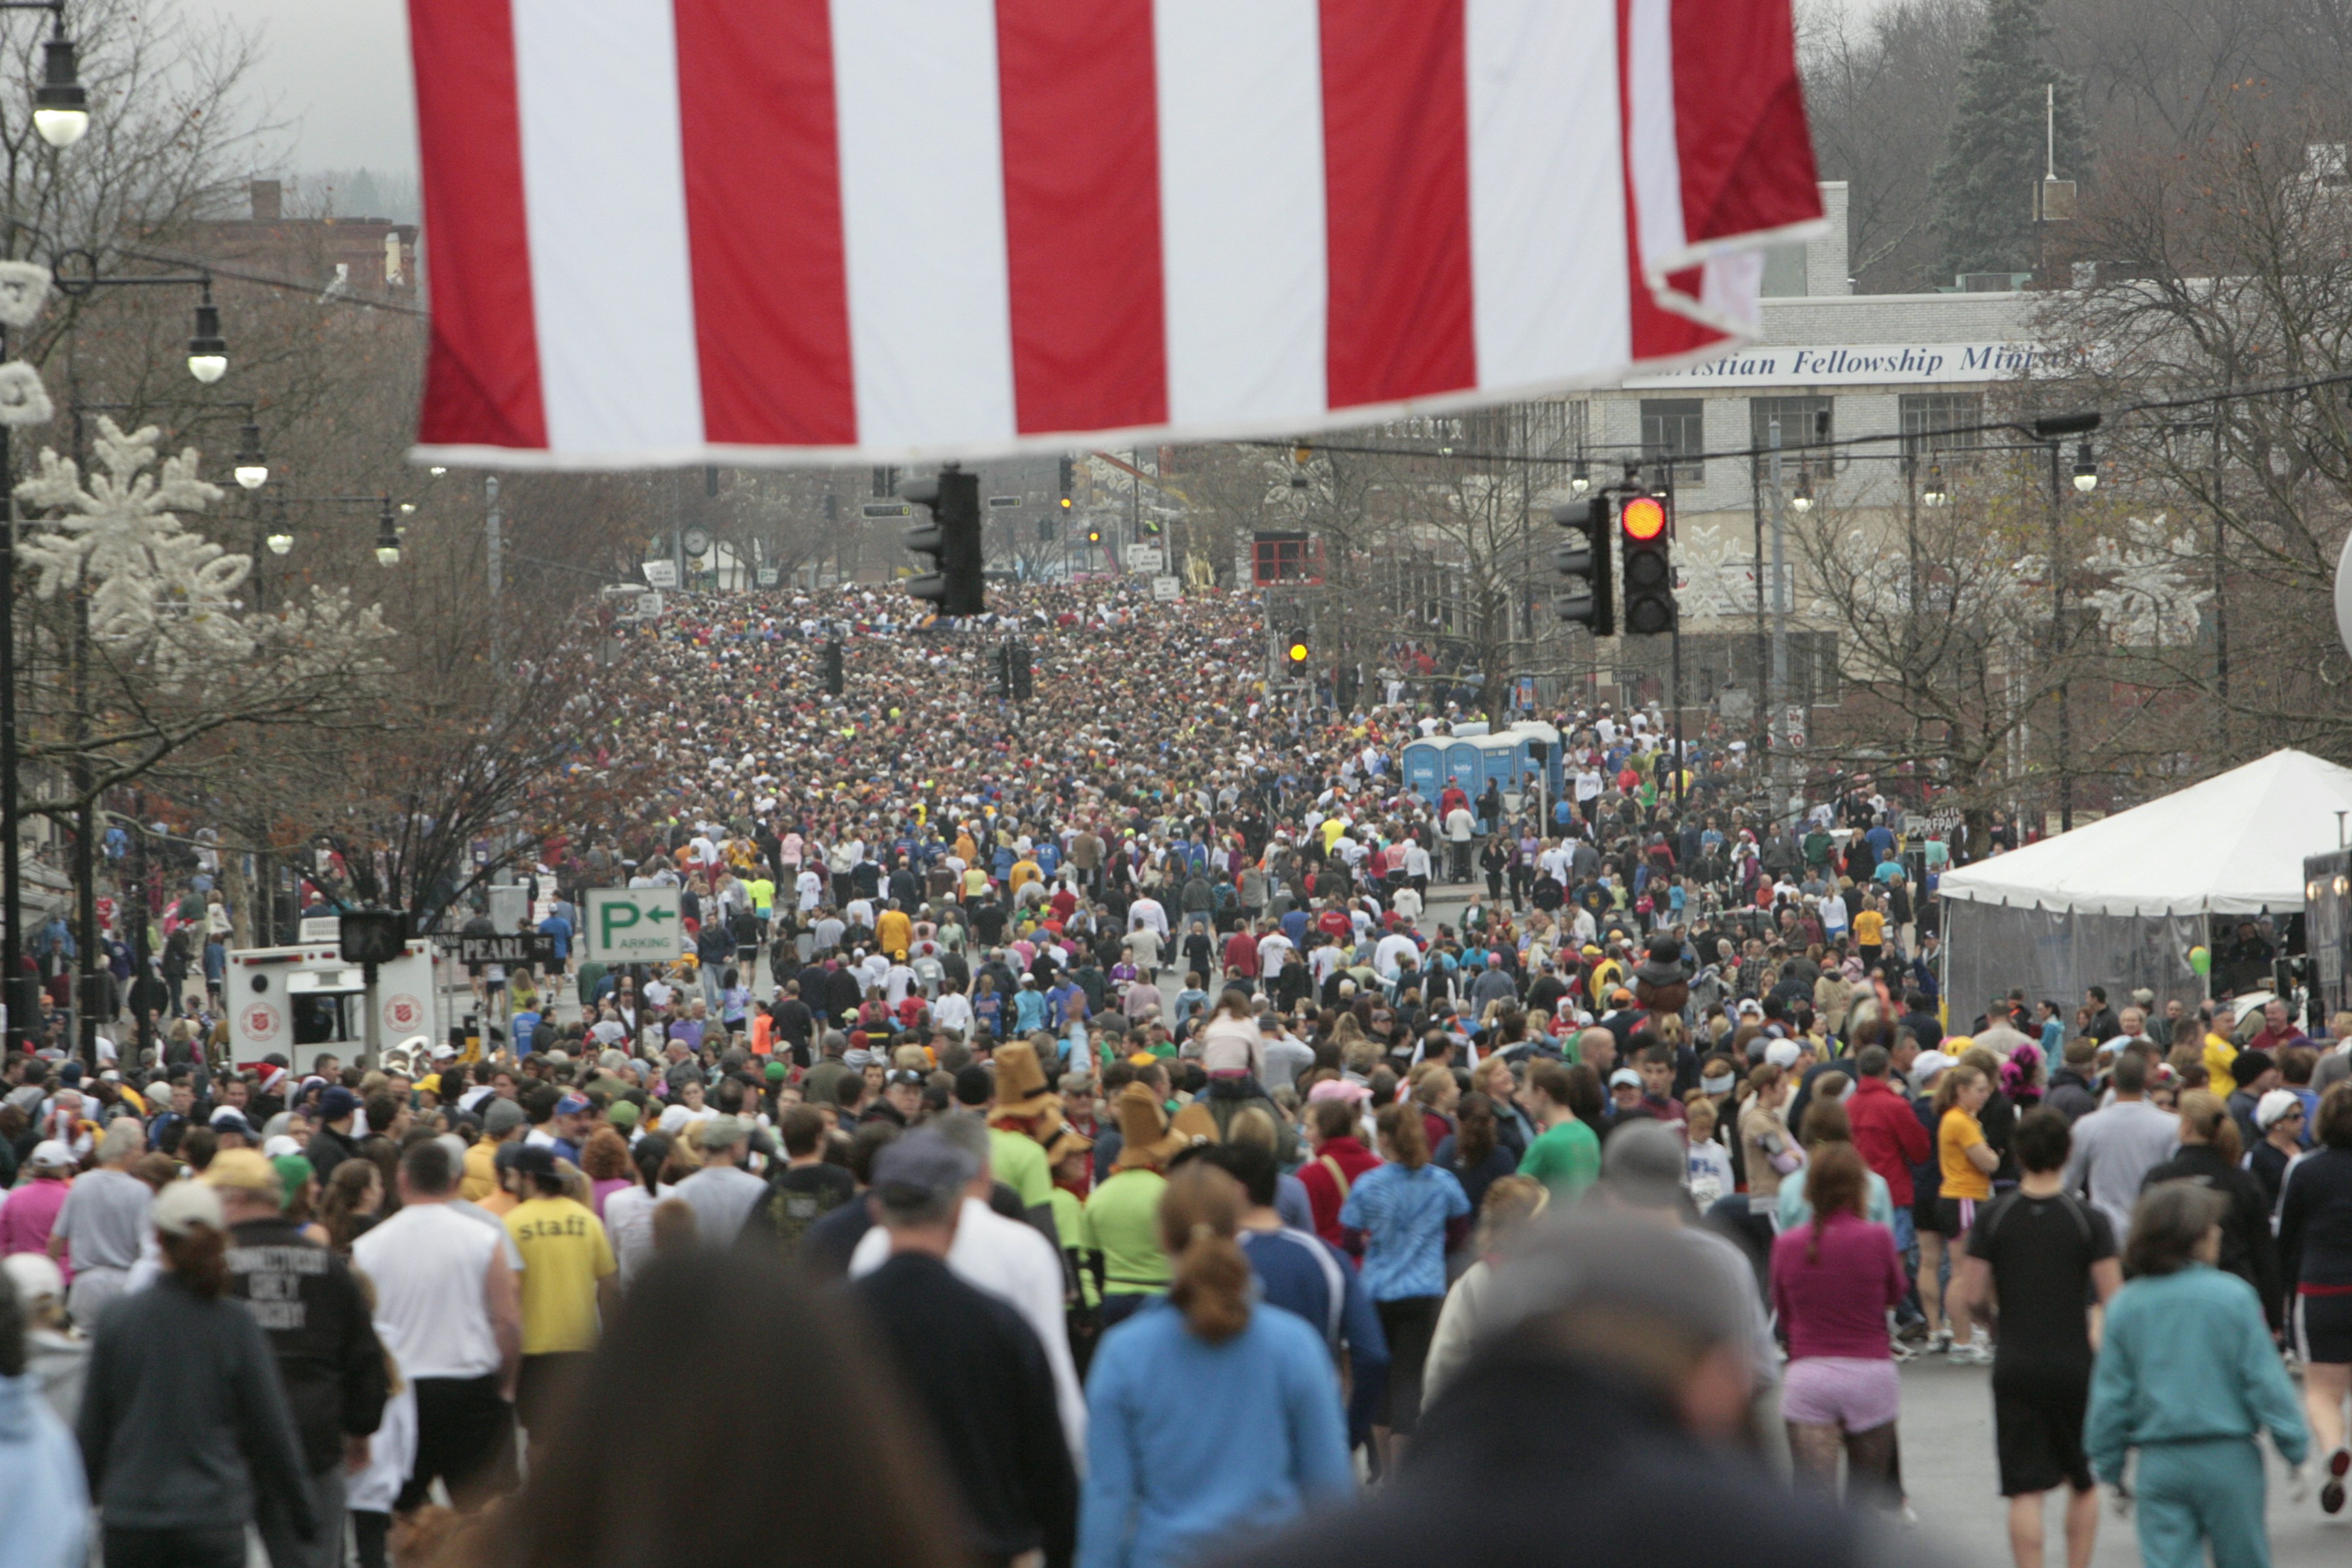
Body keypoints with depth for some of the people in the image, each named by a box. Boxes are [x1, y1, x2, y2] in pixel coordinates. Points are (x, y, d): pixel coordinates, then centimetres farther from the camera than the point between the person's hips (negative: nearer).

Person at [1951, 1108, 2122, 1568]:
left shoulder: (1993, 1217, -4)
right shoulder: (2089, 1219, -7)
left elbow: (1971, 1297, -3)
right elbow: (2113, 1301, -10)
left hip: (2014, 1368, 0)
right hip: (2075, 1366, 0)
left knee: (2025, 1490, 1)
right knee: (2084, 1481, 18)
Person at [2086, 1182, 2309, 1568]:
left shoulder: (2125, 1306, -1)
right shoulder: (2232, 1296, -10)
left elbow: (2110, 1395, 3)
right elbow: (2265, 1380, -8)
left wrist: (2108, 1466, 14)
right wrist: (2294, 1447, 1)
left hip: (2159, 1463, 2)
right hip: (2228, 1457, -2)